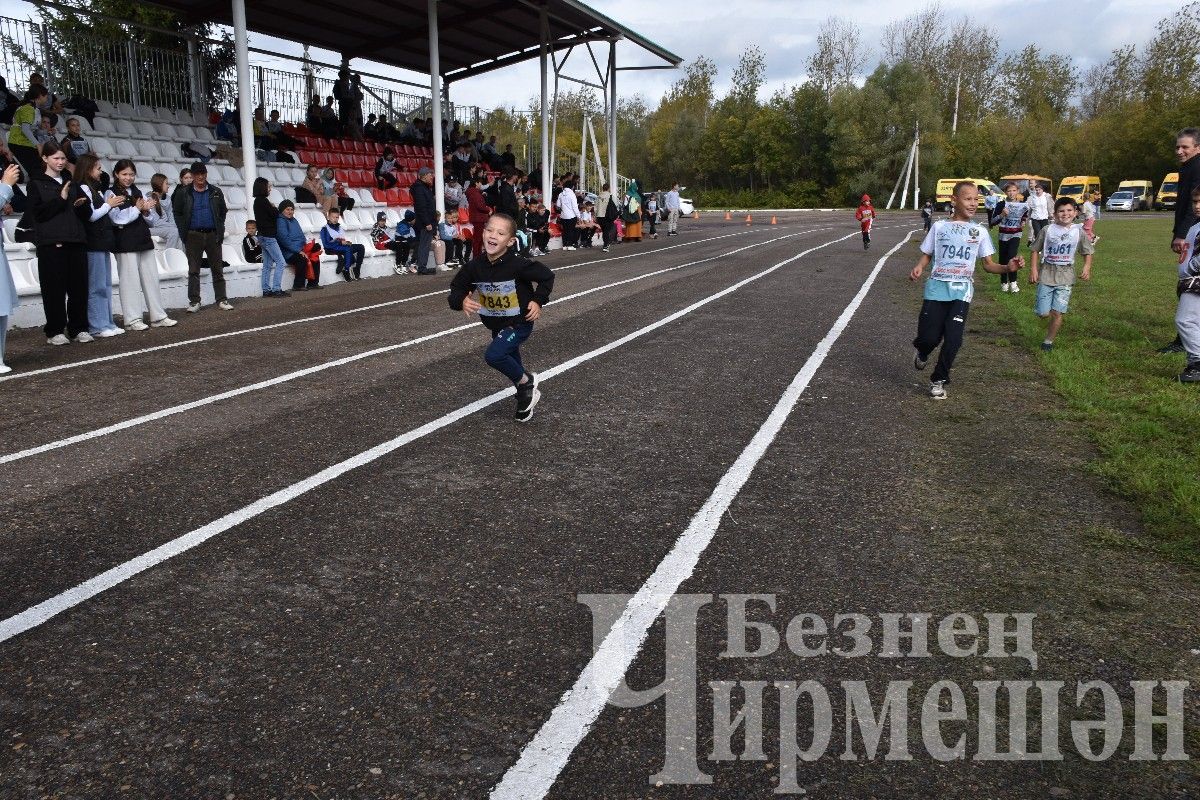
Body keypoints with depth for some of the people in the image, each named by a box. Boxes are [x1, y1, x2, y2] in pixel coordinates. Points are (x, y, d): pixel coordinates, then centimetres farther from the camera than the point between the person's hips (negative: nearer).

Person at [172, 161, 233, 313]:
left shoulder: (216, 192, 7)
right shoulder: (183, 193, 2)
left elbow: (223, 212, 12)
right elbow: (177, 213, 6)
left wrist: (220, 230, 2)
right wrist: (184, 232, -2)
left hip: (213, 235, 1)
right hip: (193, 236, -1)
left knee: (217, 269, 4)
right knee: (193, 271, 2)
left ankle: (221, 300, 9)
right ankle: (194, 302, 6)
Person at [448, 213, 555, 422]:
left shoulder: (518, 265, -24)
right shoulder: (475, 266, -12)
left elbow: (547, 276, -12)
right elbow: (457, 287, -1)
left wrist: (538, 301, -16)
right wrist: (462, 301, -21)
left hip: (520, 324, -6)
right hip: (496, 326, 6)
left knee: (493, 355, -25)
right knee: (511, 363, 21)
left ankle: (526, 381, 0)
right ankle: (527, 394, 46)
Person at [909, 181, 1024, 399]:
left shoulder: (980, 231, 8)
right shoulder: (939, 226, 5)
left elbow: (988, 264, 9)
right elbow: (927, 255, 10)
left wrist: (1008, 267, -10)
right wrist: (918, 267, -12)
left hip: (961, 291, 1)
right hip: (937, 288, -1)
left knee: (953, 339, -9)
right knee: (929, 337, -6)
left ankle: (938, 380, 11)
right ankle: (922, 352, 33)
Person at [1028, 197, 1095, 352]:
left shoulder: (1079, 232, 0)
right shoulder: (1047, 230, -4)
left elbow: (1087, 253, 9)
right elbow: (1036, 250, 2)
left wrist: (1087, 268, -8)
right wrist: (1033, 269, -7)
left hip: (1065, 277, 1)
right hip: (1046, 275, -1)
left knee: (1057, 313, -3)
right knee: (1044, 314, -4)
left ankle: (1048, 341, 15)